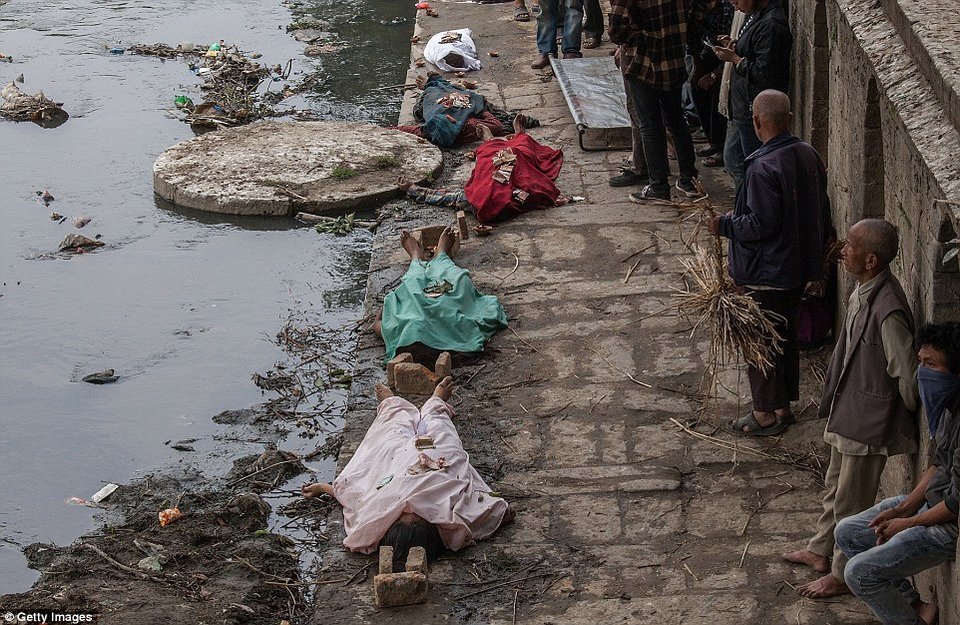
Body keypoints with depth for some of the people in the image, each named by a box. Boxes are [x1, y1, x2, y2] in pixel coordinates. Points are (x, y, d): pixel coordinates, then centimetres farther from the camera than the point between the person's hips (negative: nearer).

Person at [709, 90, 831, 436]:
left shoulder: (764, 167, -27)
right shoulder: (809, 155, 0)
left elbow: (762, 224, -26)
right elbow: (821, 210, 9)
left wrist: (725, 224, -11)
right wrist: (815, 249, 21)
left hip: (766, 271, -8)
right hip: (800, 265, 8)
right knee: (785, 334, 20)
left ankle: (766, 413, 17)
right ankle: (784, 405, 32)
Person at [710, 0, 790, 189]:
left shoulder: (771, 24, -23)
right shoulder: (757, 15, 9)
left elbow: (764, 73, -26)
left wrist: (734, 58, -15)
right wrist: (736, 47, 5)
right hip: (745, 109, 11)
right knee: (732, 160, 19)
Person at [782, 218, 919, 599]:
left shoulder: (888, 311, -32)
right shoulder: (863, 290, -2)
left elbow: (907, 377, -26)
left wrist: (906, 415, -9)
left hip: (870, 421, -9)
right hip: (848, 410, 9)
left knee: (852, 500, 8)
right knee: (835, 486, 26)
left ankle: (843, 575, 26)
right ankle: (821, 551, 45)